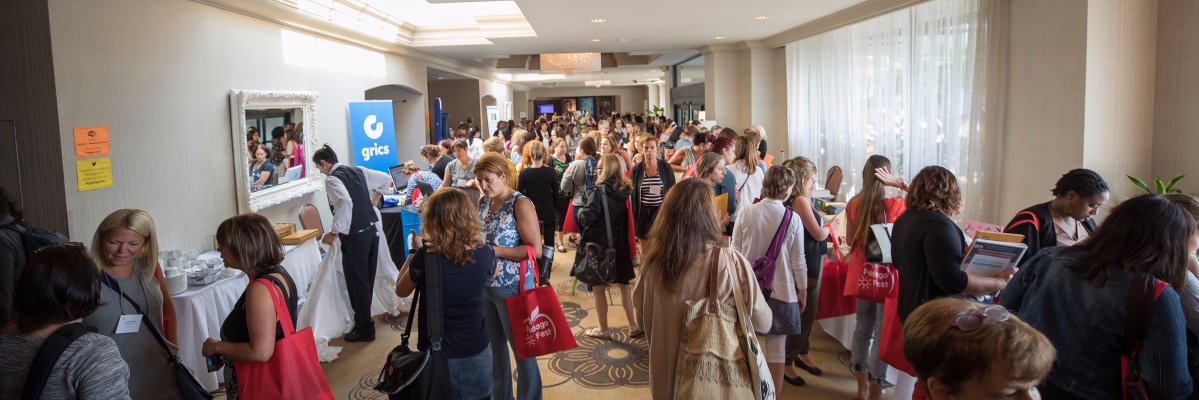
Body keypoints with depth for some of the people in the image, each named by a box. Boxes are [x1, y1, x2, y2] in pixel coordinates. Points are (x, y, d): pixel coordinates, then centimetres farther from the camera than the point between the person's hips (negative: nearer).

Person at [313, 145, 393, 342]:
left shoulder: (332, 179, -12)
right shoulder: (358, 171, 10)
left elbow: (345, 203, -29)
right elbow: (387, 179, 19)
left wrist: (334, 232, -22)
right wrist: (372, 193, 34)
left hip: (355, 236, -8)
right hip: (372, 230, 8)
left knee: (356, 282, 3)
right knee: (367, 279, 17)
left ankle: (364, 329, 11)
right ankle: (364, 320, 29)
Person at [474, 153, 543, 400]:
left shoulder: (520, 204, -15)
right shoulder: (484, 202, 7)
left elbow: (535, 248, -19)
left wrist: (495, 251, -23)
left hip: (512, 287, -7)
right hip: (485, 285, 7)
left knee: (521, 347, 6)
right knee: (494, 345, 19)